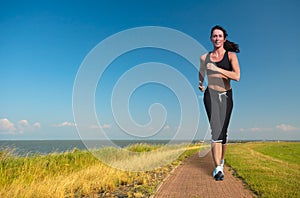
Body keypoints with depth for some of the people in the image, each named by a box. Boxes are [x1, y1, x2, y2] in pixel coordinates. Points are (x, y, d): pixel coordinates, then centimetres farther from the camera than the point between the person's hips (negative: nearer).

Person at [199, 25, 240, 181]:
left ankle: (221, 160, 28)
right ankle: (218, 168, -11)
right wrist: (200, 85, 13)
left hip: (226, 95, 1)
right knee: (216, 129, -13)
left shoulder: (231, 55, 3)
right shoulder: (204, 57, 10)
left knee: (223, 130, 7)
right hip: (210, 94, 0)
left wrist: (217, 69, -17)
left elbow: (237, 76, -12)